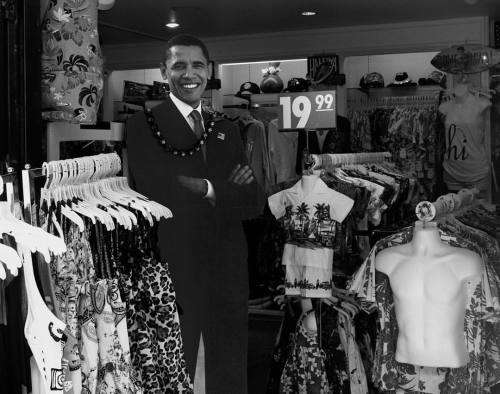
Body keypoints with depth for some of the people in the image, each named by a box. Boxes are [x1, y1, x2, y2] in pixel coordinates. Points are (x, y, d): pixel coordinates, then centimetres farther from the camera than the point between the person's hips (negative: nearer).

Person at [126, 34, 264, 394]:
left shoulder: (226, 130, 12)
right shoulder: (144, 125, -4)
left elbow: (255, 203, 3)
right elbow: (161, 196, -18)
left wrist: (207, 188, -12)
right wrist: (227, 190, -12)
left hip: (228, 273, 5)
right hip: (173, 269, -5)